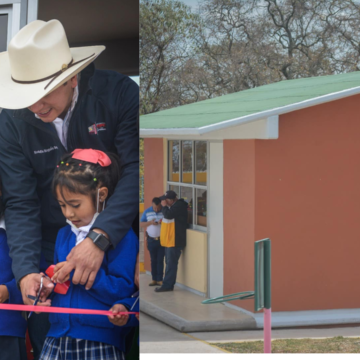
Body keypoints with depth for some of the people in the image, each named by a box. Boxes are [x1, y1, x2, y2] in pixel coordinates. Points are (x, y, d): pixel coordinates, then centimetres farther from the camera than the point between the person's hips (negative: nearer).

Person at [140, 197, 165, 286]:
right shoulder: (147, 212, 3)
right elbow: (141, 224, 4)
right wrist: (150, 222, -13)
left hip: (162, 239, -2)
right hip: (151, 240, 2)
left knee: (160, 260, -2)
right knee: (153, 260, 5)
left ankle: (160, 279, 1)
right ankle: (154, 279, 10)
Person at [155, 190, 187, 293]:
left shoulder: (179, 205, -16)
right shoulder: (172, 206, 16)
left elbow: (168, 215, -24)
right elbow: (167, 216, 23)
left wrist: (164, 206, -11)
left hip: (174, 241, -11)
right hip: (169, 240, 11)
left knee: (171, 264, -8)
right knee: (169, 263, 12)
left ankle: (167, 285, -7)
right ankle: (168, 285, 16)